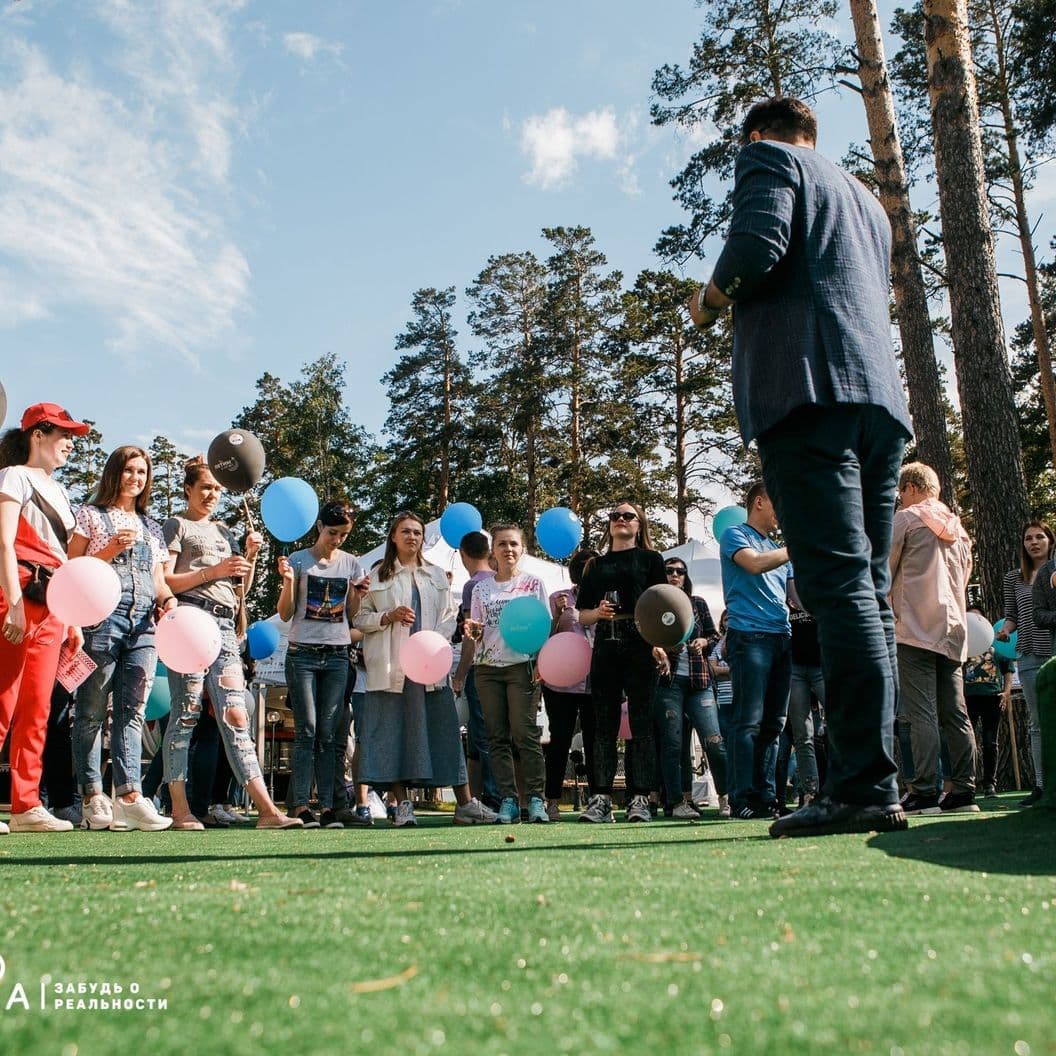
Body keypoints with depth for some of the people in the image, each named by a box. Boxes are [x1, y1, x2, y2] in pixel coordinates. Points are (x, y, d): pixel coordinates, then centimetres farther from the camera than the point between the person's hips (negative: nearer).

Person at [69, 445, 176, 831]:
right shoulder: (91, 515, 10)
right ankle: (92, 797, 1)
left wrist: (169, 599, 2)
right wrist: (112, 549, -10)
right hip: (102, 618, -4)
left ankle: (130, 796, -9)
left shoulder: (151, 527, 24)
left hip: (143, 623, 4)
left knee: (132, 711, -3)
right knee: (92, 710, -3)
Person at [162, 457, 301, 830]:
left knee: (235, 716, -1)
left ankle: (266, 809, -8)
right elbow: (164, 581, -4)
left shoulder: (224, 532, 26)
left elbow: (243, 587, 24)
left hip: (224, 624, 5)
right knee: (186, 712, -6)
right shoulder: (176, 525, 9)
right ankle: (180, 811, -1)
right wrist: (213, 571, -11)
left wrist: (250, 557, 8)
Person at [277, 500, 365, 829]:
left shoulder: (351, 564, 11)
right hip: (303, 653, -3)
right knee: (307, 729, -8)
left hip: (337, 655, 3)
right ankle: (299, 805, -5)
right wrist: (288, 581, -15)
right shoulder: (299, 560, 1)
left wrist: (357, 593, -4)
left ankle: (327, 805, 2)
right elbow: (285, 614, 1)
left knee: (328, 733, 2)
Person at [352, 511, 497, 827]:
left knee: (444, 729, -1)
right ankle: (403, 804, 4)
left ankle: (465, 804, 1)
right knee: (393, 730, -3)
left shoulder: (437, 576, 17)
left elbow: (449, 616, 11)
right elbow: (360, 619, 7)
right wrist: (389, 616, -11)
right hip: (390, 666, -1)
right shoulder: (378, 576, 9)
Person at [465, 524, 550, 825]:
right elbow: (477, 632, 14)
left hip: (522, 665, -3)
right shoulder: (481, 588, 14)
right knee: (497, 737, 2)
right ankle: (508, 801, 5)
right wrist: (472, 631, -10)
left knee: (525, 734, -9)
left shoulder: (534, 583, 7)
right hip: (488, 666, 3)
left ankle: (535, 798, -4)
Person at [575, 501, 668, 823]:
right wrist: (599, 612, -5)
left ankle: (640, 798, -3)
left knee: (641, 721, -4)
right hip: (606, 645, 3)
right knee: (604, 722, 0)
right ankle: (601, 797, 1)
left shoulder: (650, 559, 11)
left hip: (641, 644, -3)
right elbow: (583, 615, 18)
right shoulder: (596, 565, 20)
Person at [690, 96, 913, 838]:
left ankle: (866, 787, -17)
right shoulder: (865, 199, 32)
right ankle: (870, 783, 4)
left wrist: (710, 303, 8)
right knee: (868, 590, 4)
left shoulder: (768, 159, 10)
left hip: (808, 388, -8)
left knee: (839, 583, -15)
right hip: (881, 395, 8)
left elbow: (758, 245, -10)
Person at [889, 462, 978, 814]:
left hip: (916, 629, -7)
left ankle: (923, 793, -12)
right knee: (955, 714, 6)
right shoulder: (958, 528, 21)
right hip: (953, 630, 7)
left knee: (921, 714, -9)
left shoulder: (906, 518, 0)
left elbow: (882, 571, -1)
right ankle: (963, 791, 6)